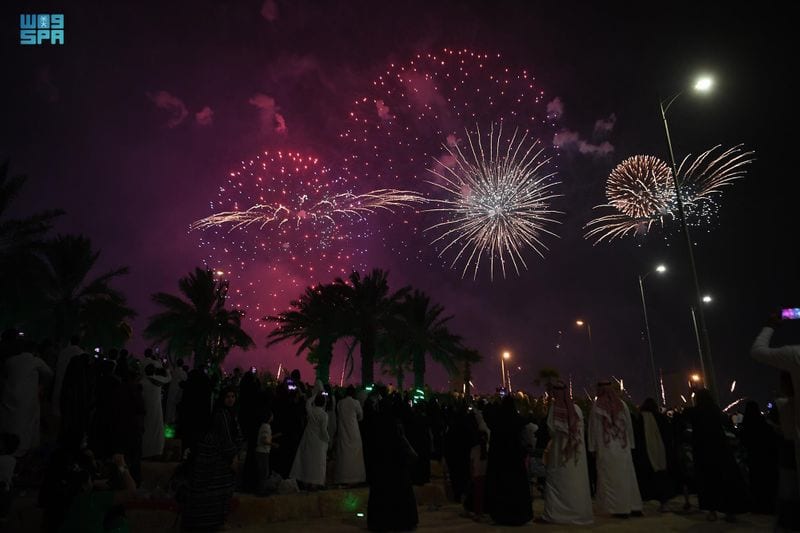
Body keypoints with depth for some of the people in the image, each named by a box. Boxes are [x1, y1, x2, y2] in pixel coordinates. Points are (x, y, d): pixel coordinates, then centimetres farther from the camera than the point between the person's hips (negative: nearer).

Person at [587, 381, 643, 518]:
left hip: (605, 449, -3)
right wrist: (630, 444, 15)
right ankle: (635, 507, 17)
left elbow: (593, 429, -4)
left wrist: (593, 448, 3)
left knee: (611, 478, 3)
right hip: (623, 448, 3)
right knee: (627, 477, 12)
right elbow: (629, 426, 7)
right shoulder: (622, 405, 2)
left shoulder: (596, 407, -6)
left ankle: (619, 509, 5)